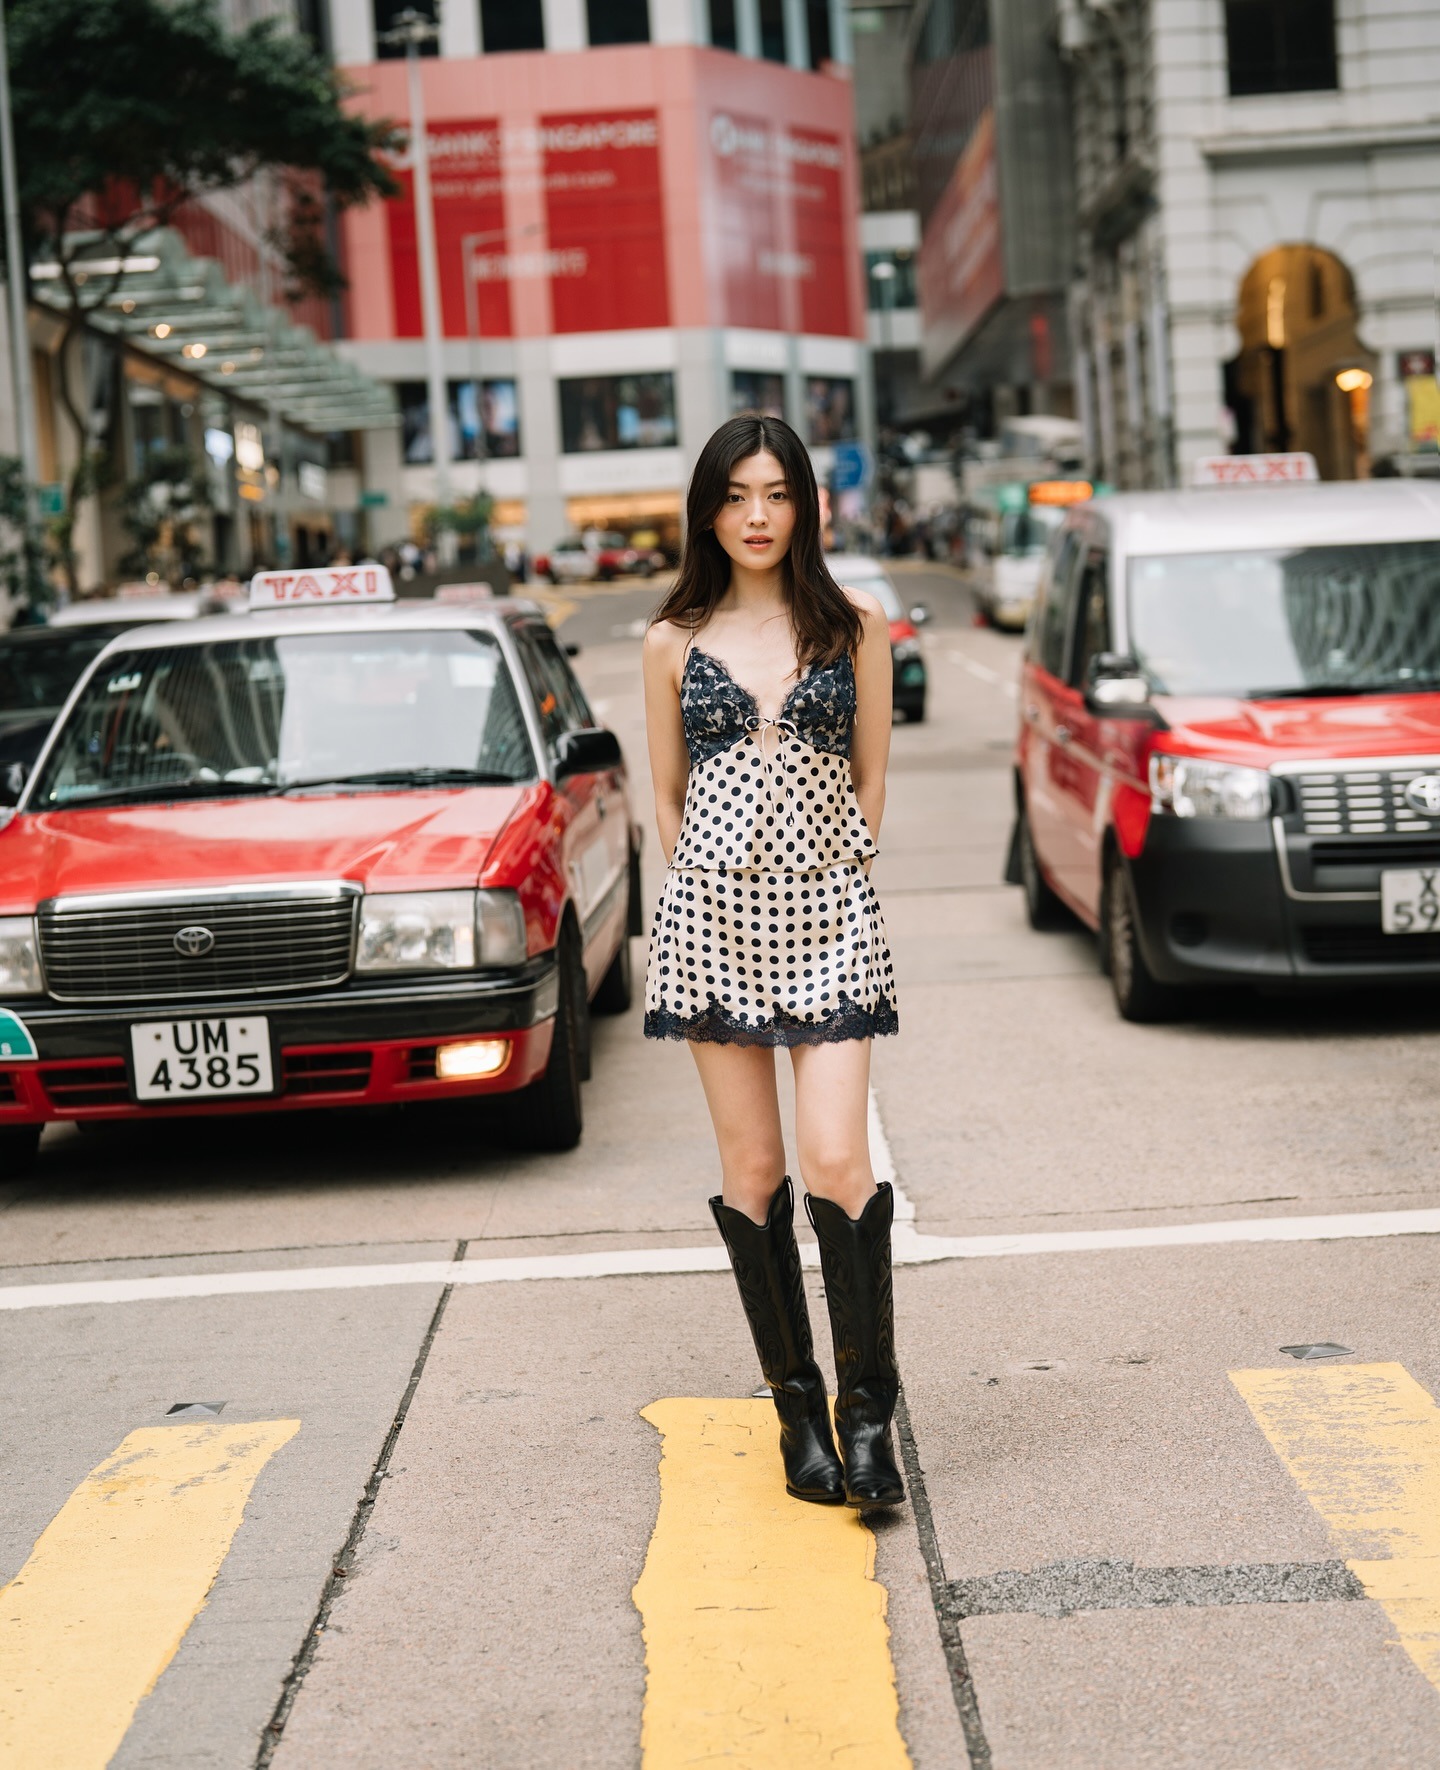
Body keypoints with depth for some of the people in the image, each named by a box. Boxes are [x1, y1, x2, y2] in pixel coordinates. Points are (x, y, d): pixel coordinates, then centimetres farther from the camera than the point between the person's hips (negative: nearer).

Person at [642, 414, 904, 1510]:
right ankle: (798, 1407, 13)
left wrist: (835, 879, 5)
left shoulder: (856, 630, 5)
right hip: (711, 915, 1)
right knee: (751, 1168, 4)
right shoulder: (675, 642, 7)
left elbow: (871, 780, 10)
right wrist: (711, 894, 7)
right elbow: (667, 794, 13)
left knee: (837, 1162, -10)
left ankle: (868, 1408, 0)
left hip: (828, 914, -1)